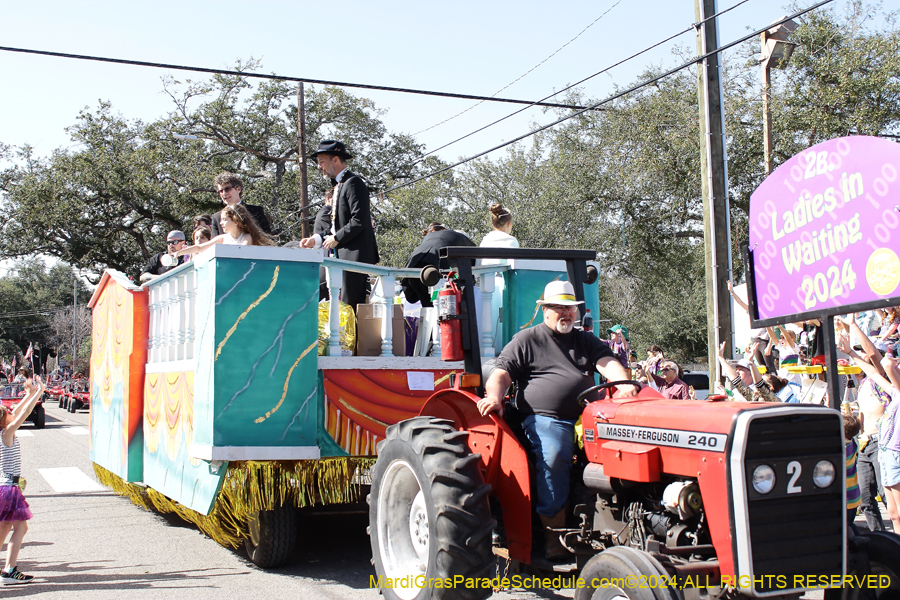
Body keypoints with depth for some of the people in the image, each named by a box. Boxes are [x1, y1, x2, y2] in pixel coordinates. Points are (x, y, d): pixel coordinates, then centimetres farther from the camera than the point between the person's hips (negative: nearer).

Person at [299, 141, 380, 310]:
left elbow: (359, 221, -19)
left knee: (349, 306, -12)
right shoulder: (340, 185, 21)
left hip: (355, 255, -10)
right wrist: (316, 240, 13)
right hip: (345, 256, 10)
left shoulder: (353, 182, -10)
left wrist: (337, 238, -10)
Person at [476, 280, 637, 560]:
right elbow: (502, 374, 6)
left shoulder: (586, 341, 24)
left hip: (586, 416, 4)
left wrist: (624, 384, -15)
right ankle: (554, 532, -22)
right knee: (553, 454, -33)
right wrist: (494, 396, -16)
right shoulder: (526, 340, 13)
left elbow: (607, 363, 7)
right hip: (545, 418, -4)